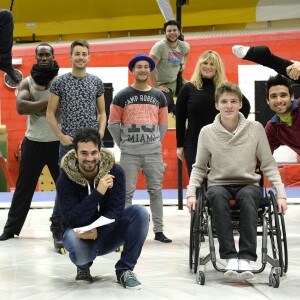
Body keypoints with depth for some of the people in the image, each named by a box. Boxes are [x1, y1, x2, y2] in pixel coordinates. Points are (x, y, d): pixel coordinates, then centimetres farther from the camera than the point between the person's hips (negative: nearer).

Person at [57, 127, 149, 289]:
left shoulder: (115, 172, -14)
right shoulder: (65, 180, -18)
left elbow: (116, 211, -19)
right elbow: (74, 220, -27)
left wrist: (97, 232, -36)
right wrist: (98, 192, -36)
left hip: (106, 233, 2)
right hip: (80, 233, -2)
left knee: (140, 212, -24)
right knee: (78, 250, -39)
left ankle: (125, 270, -10)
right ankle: (84, 266, 2)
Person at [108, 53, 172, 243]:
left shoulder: (159, 96, 8)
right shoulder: (122, 96, 0)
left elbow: (163, 124, 13)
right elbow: (113, 124, 1)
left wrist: (155, 143, 7)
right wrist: (123, 145, 1)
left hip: (153, 153, 2)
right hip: (129, 154, -2)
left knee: (156, 191, 6)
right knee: (127, 192, 0)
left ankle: (159, 230, 13)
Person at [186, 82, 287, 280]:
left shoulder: (256, 128, 1)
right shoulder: (207, 132, 2)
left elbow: (269, 165, 4)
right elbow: (199, 167, 10)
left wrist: (281, 194, -6)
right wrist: (191, 193, -5)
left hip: (249, 184, 0)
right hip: (219, 185, 1)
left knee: (247, 196, -37)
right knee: (218, 195, -37)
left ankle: (246, 257, -37)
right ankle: (230, 256, -36)